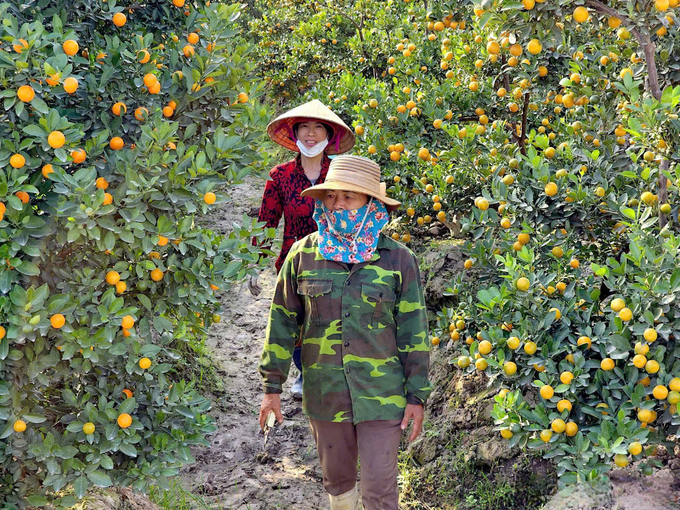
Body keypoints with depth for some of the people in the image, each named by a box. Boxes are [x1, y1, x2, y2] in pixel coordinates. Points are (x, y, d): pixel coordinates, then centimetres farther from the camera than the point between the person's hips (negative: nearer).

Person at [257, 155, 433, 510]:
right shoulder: (303, 254, -1)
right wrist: (272, 387, 5)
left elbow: (413, 331, -1)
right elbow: (282, 322, 6)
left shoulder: (398, 259, -5)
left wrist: (417, 397, -1)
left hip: (381, 397, -2)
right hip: (324, 396, 2)